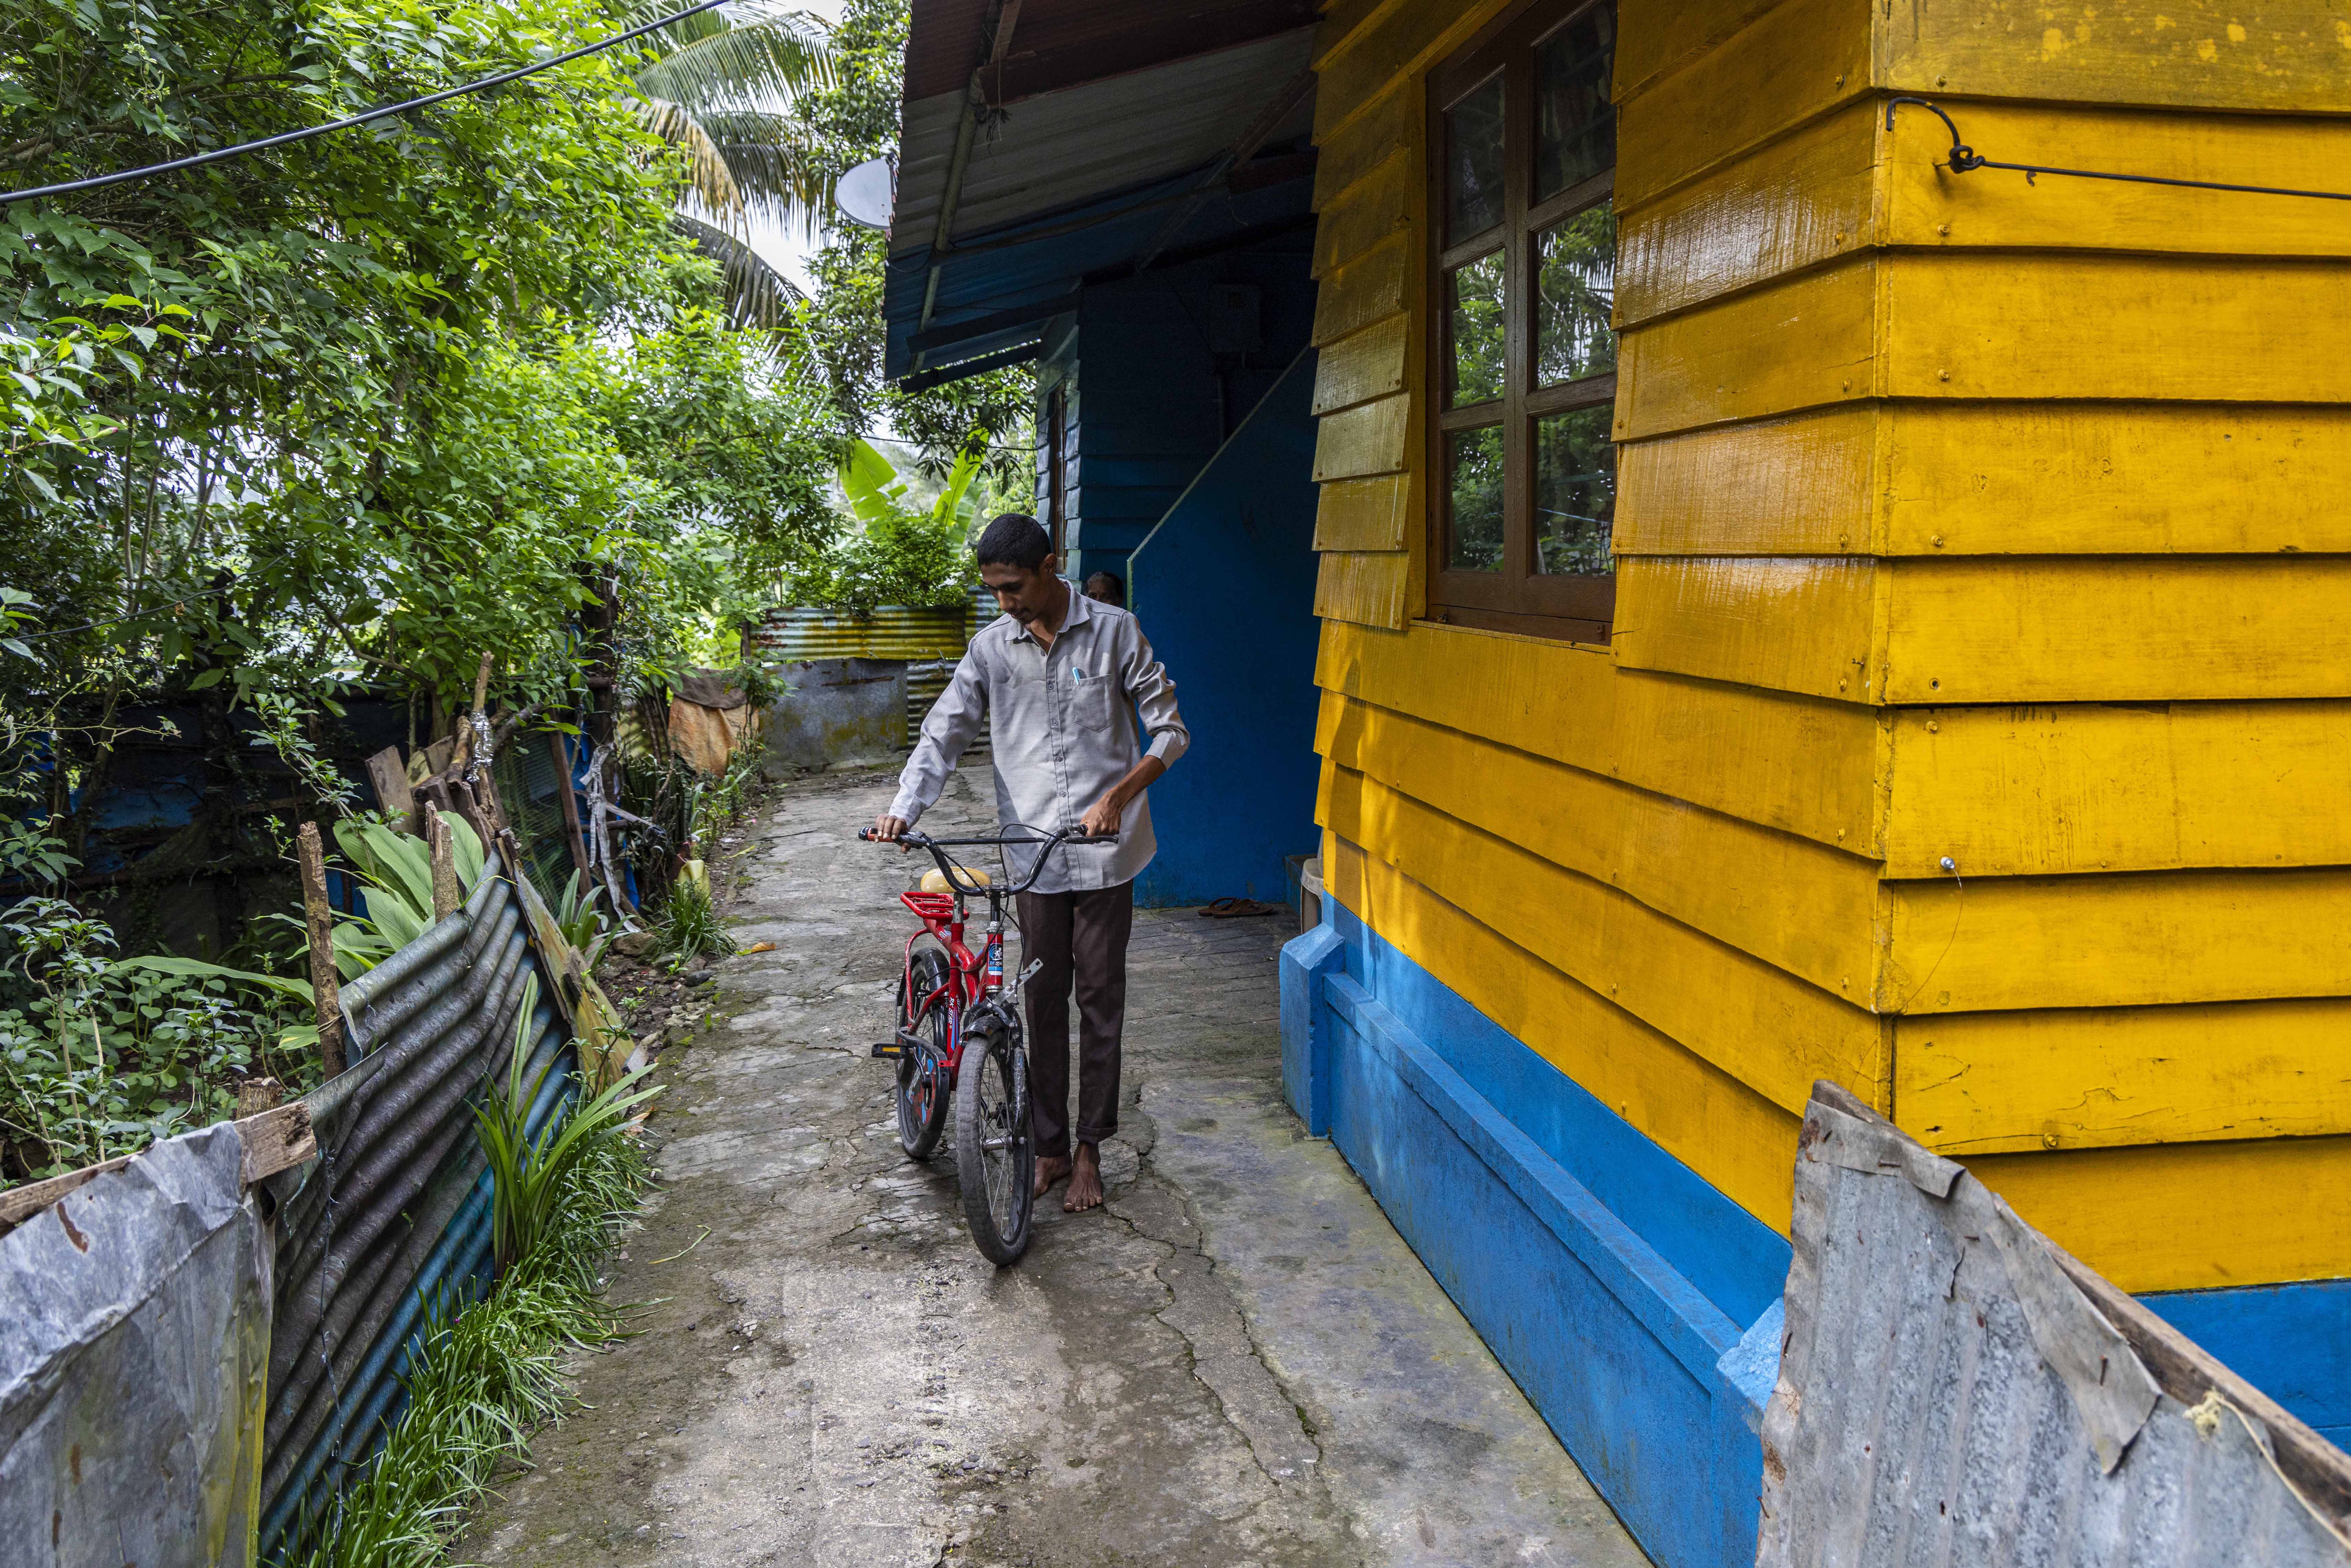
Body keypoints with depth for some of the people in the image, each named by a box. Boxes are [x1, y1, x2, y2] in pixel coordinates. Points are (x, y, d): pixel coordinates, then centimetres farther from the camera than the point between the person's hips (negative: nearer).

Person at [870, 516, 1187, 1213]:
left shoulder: (1113, 631, -5)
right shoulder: (991, 646, 3)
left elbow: (1170, 731, -3)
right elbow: (943, 734, 4)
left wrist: (1118, 795, -18)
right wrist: (902, 810, -12)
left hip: (1105, 851, -2)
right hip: (1034, 852, 2)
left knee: (1100, 1000, 5)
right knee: (1043, 1003, 9)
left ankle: (1090, 1149, 18)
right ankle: (1050, 1145, 22)